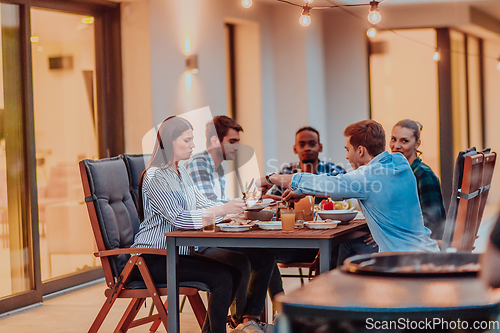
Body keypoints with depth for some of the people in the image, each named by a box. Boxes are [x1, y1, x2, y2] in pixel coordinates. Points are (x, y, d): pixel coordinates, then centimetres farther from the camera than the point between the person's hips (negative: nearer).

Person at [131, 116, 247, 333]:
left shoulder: (181, 172, 15)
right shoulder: (155, 176, -15)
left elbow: (201, 204, 13)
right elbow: (178, 217, -25)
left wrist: (233, 207, -4)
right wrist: (223, 210, -30)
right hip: (153, 260, -9)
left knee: (234, 271, -5)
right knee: (221, 276, -22)